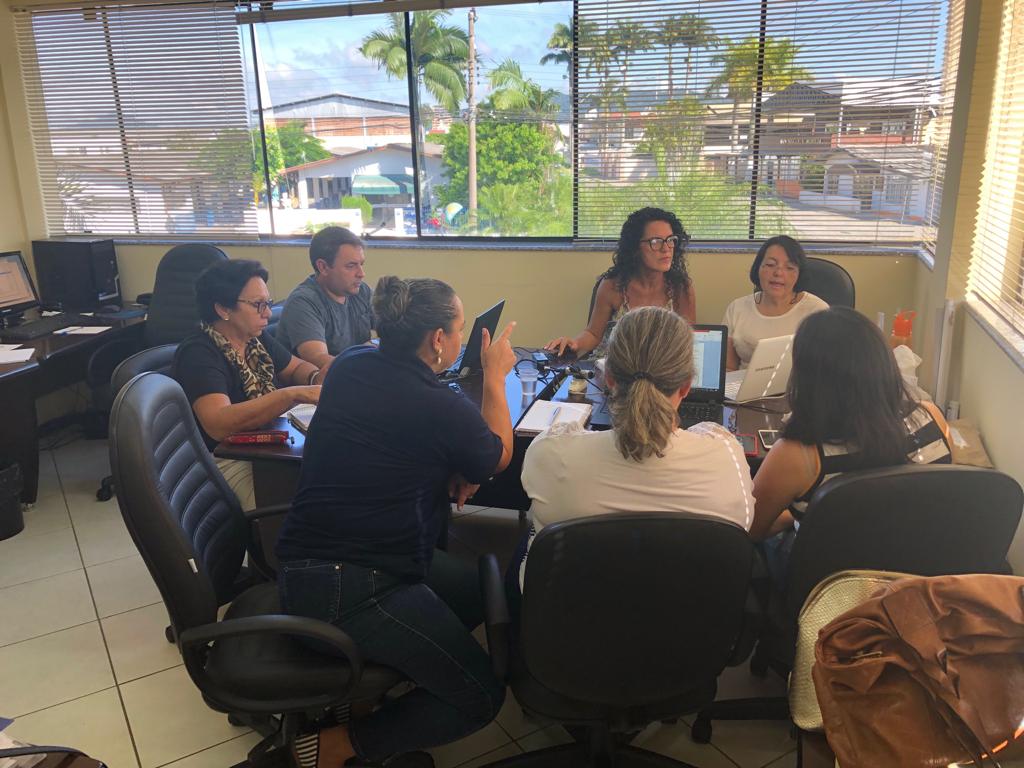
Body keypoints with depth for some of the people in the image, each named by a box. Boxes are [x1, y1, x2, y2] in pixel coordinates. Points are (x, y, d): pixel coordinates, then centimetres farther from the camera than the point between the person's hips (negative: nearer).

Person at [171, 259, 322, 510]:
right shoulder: (198, 354, -16)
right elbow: (218, 424, -30)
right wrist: (295, 394, -37)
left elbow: (297, 367, 22)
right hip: (227, 460, -8)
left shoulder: (256, 338, 8)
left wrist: (319, 379, -4)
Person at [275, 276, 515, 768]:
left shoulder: (348, 367, 3)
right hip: (355, 592, -8)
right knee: (482, 698, 1)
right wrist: (496, 376, 14)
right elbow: (498, 457, 4)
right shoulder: (443, 408, -18)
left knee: (478, 590, 18)